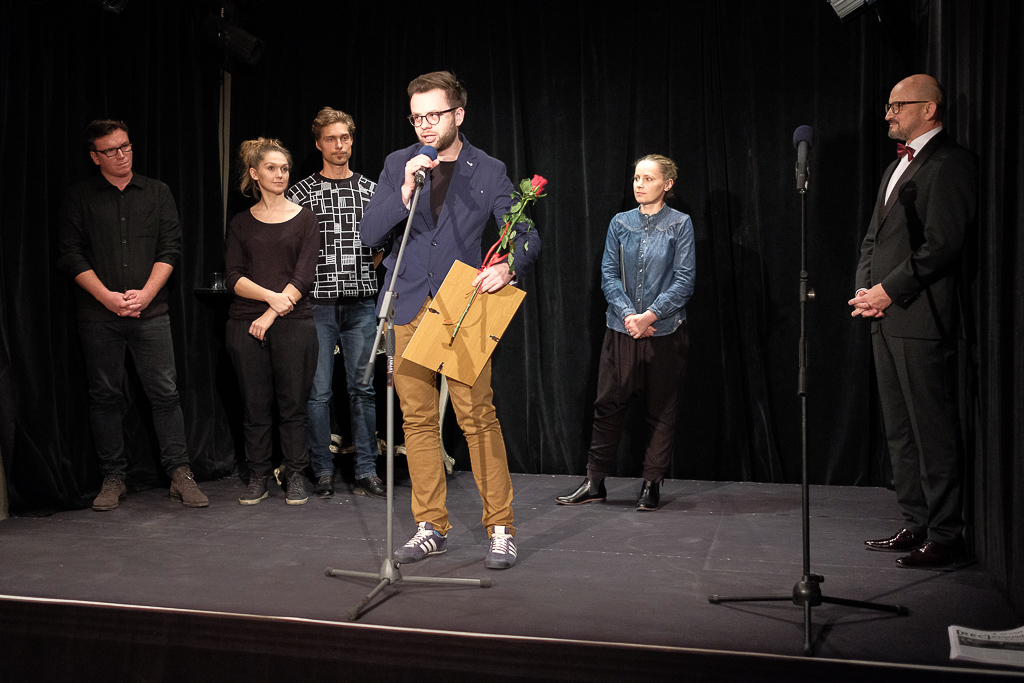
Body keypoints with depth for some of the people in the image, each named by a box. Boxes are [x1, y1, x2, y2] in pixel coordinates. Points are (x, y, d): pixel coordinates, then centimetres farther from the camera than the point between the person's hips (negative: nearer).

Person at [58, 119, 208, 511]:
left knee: (165, 392, -2)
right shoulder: (80, 197, 7)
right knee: (105, 395, 6)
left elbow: (170, 248, 3)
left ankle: (179, 473, 4)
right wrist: (107, 297, -11)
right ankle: (113, 478, 15)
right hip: (98, 315, 0)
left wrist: (145, 294, -9)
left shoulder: (157, 192, 10)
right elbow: (71, 255, 1)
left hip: (151, 312, 0)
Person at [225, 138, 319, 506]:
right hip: (245, 323, 2)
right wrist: (270, 295, -15)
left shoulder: (304, 217, 6)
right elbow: (233, 277, 2)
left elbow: (304, 276, -3)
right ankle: (257, 476, 16)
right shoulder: (241, 223, 11)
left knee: (293, 403, 2)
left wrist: (271, 315, -10)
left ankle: (295, 475, 14)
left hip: (294, 323, -1)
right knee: (255, 404, 5)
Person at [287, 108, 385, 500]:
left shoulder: (371, 190, 11)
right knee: (319, 390, 1)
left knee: (362, 388, 4)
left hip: (360, 303, 2)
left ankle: (366, 472, 11)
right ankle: (323, 472, 13)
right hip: (318, 304, -2)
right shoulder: (302, 192, 4)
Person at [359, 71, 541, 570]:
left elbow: (526, 236, 1)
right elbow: (369, 234, 2)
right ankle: (431, 528, 18)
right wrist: (406, 191, -13)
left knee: (478, 416, -7)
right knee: (417, 420, 6)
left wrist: (508, 267, -21)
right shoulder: (398, 165, 10)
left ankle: (500, 528, 4)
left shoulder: (489, 172, 4)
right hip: (410, 309, 3)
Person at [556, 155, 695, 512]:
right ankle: (595, 482, 13)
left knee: (661, 409, 5)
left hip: (665, 331, -2)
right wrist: (628, 314, -11)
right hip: (622, 330, 2)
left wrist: (651, 314, -15)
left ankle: (652, 483, 17)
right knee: (608, 405, 3)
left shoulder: (680, 224, -1)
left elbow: (684, 280, -5)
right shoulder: (620, 223, 7)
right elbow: (608, 274, 3)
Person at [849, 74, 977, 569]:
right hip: (886, 316, 9)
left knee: (933, 430, -3)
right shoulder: (897, 167, 21)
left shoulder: (949, 162, -7)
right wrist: (865, 289, 5)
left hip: (921, 319, -9)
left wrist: (888, 290, -13)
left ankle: (944, 534, 7)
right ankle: (916, 523, 23)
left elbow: (942, 244, -16)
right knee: (899, 430, 13)